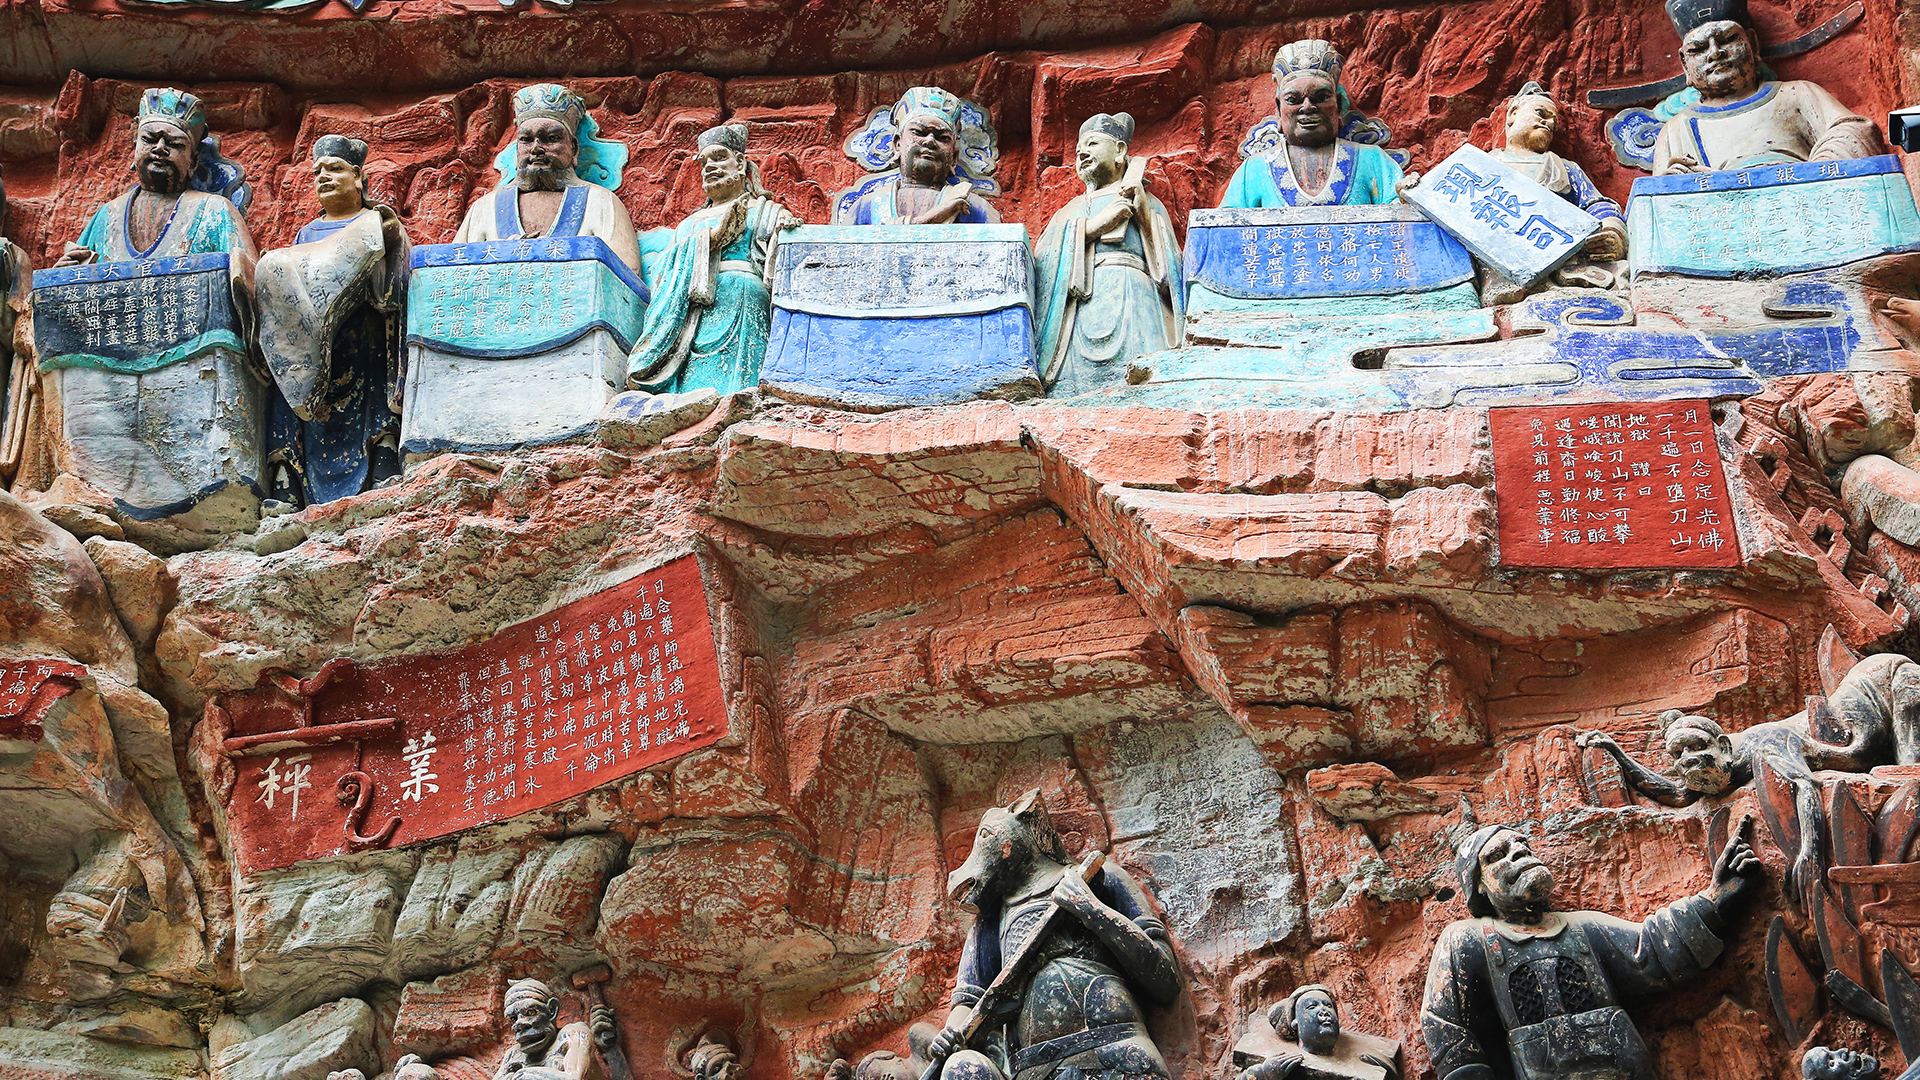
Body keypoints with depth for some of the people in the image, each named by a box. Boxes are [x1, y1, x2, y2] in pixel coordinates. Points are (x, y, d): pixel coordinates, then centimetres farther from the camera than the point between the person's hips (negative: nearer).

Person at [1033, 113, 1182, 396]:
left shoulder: (1146, 204, 25)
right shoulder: (1069, 212, 31)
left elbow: (1170, 266, 10)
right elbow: (1042, 263, 10)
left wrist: (1145, 215, 3)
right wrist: (1091, 226, 1)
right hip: (1078, 316, 2)